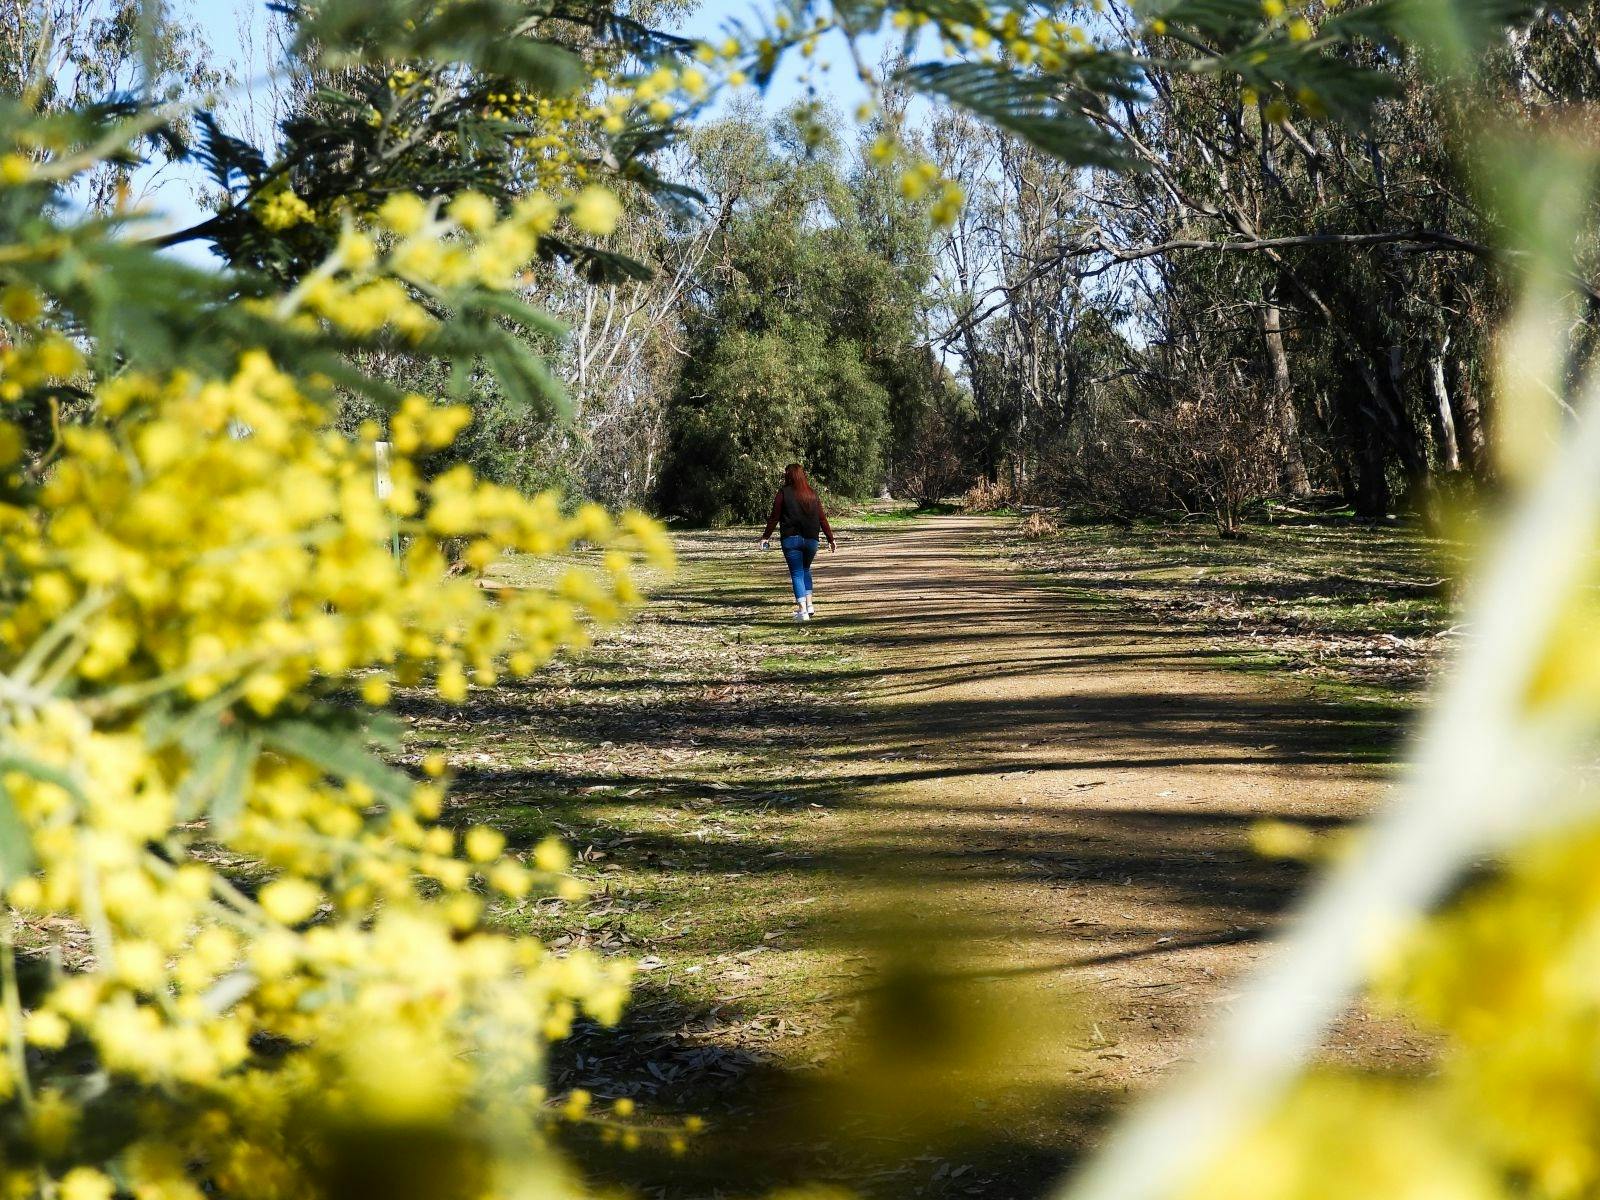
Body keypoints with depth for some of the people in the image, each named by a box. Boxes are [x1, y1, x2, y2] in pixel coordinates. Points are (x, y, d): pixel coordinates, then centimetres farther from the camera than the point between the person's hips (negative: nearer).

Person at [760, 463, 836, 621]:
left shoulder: (783, 493, -5)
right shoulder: (812, 493, 6)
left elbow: (775, 517, -4)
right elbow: (822, 518, 6)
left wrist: (766, 536, 6)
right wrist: (830, 538, 13)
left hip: (791, 538, -4)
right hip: (811, 538, 4)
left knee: (796, 573, 1)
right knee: (805, 569, 23)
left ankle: (802, 610, -7)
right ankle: (809, 604, 12)